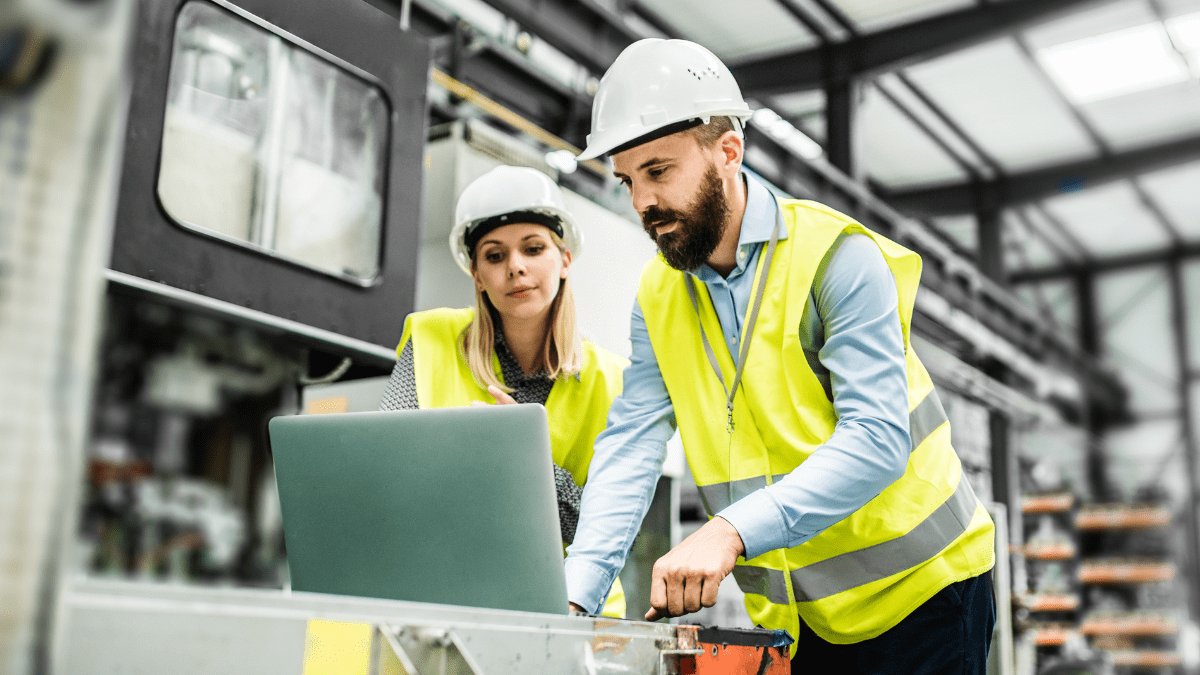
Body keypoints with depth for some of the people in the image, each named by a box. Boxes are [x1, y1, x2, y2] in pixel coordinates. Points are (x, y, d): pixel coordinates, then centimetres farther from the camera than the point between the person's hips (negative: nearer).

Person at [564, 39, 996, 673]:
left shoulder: (837, 257, -18)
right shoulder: (658, 298, 0)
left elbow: (878, 437, -26)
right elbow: (630, 445, -8)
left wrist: (730, 531, -38)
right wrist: (574, 595, -22)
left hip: (917, 591, -4)